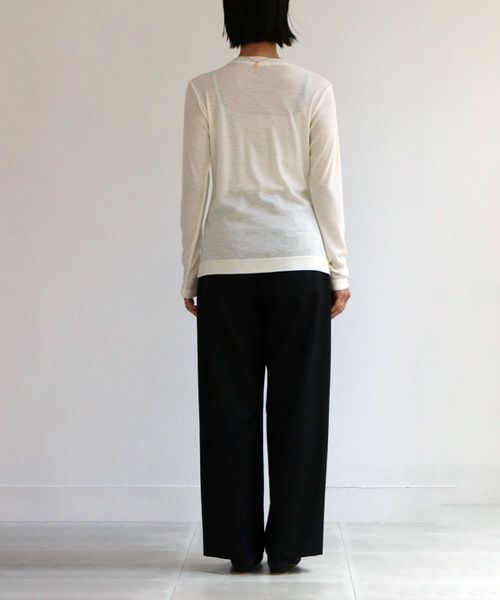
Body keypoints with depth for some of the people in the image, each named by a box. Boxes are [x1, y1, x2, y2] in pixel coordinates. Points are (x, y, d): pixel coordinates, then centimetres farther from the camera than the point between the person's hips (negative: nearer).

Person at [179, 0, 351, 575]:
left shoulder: (204, 89, 1)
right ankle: (287, 545, 10)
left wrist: (189, 273, 8)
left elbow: (193, 189, 0)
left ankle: (241, 545, 12)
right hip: (299, 263, 0)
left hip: (226, 266, 0)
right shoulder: (314, 88, 1)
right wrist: (339, 270, 6)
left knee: (231, 407, 7)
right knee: (297, 406, 6)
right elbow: (326, 187, -1)